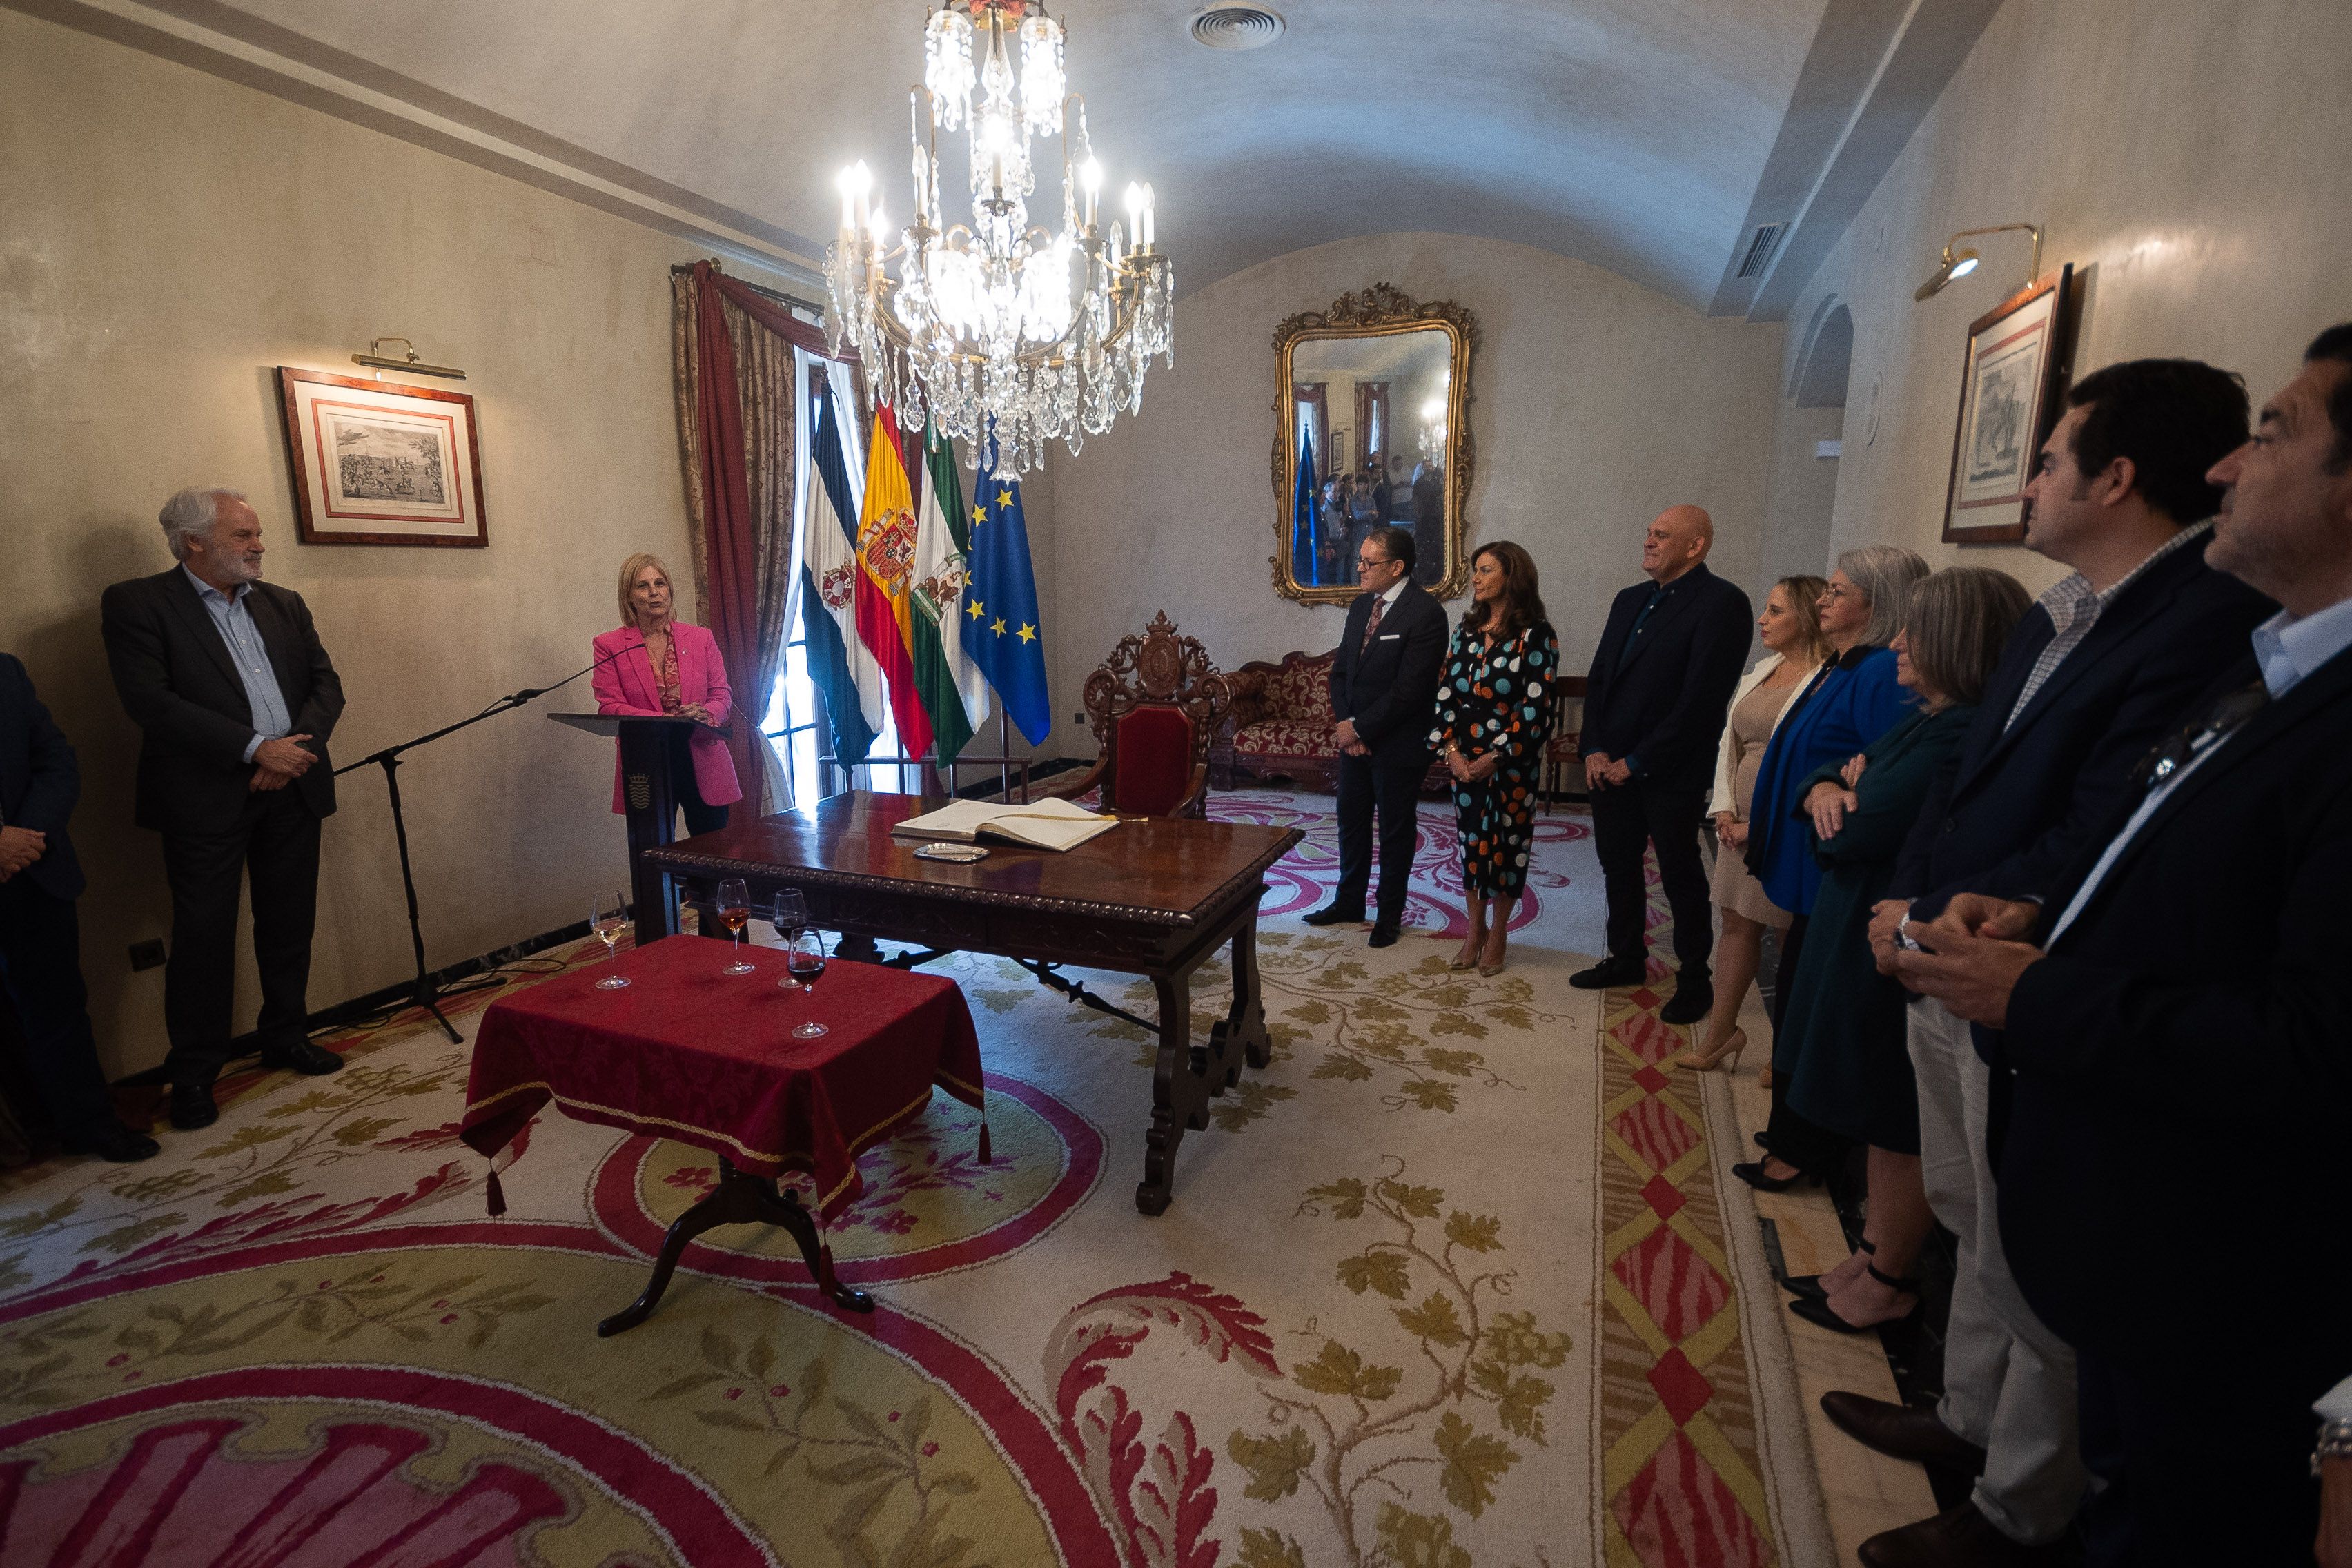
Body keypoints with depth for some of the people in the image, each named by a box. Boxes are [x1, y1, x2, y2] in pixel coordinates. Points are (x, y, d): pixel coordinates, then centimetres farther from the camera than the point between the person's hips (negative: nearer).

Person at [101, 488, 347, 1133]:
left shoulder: (285, 604, 13)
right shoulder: (136, 604, -2)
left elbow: (326, 684, 8)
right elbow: (149, 701, -13)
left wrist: (297, 749, -9)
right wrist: (255, 748, -19)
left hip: (293, 789, 5)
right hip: (206, 798, -4)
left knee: (289, 925, 12)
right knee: (203, 935, 1)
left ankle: (287, 1036, 28)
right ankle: (194, 1074, 15)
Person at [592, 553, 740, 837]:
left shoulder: (701, 638, 9)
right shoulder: (609, 646, 3)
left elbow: (722, 695, 8)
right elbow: (608, 707, -3)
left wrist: (704, 715, -15)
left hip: (704, 762, 2)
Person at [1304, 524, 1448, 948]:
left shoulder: (1426, 613, -17)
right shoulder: (1360, 605, 7)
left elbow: (1409, 689, -22)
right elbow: (1340, 670, 9)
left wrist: (1359, 728, -16)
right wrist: (1346, 724, -6)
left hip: (1397, 745, -7)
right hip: (1355, 738, 7)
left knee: (1395, 832, 9)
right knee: (1351, 821, 17)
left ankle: (1390, 914, 25)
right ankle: (1349, 902, 34)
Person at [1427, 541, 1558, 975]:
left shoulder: (1535, 635, -9)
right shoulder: (1467, 630, 6)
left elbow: (1536, 707, -14)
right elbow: (1445, 693, 3)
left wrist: (1495, 758, -16)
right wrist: (1452, 751, -8)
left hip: (1510, 762, -4)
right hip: (1463, 759, 5)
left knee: (1506, 843, 6)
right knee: (1470, 840, 11)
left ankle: (1498, 934, 23)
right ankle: (1475, 929, 26)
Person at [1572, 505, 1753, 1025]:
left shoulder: (1721, 603, -12)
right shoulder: (1630, 600, 11)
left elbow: (1702, 699, -18)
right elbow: (1598, 678, 11)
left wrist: (1636, 762, -16)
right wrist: (1595, 750, -2)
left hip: (1671, 772, -7)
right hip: (1611, 766, 7)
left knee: (1681, 876, 7)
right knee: (1618, 865, 16)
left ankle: (1694, 981, 24)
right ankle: (1627, 959, 34)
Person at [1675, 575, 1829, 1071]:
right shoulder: (1760, 672, 11)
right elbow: (1730, 741, 14)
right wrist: (1725, 808, 3)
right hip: (1741, 824, 7)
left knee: (1790, 937, 5)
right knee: (1736, 922, 13)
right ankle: (1720, 1034, 24)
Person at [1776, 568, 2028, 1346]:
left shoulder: (1957, 736, -24)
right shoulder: (1928, 720, 8)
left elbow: (1856, 835, -25)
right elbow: (1825, 780, 13)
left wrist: (1850, 794, -4)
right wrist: (1829, 793, -10)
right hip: (1865, 938, 10)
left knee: (1897, 1130, 8)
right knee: (1880, 1123, 20)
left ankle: (1888, 1283, 26)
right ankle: (1876, 1258, 36)